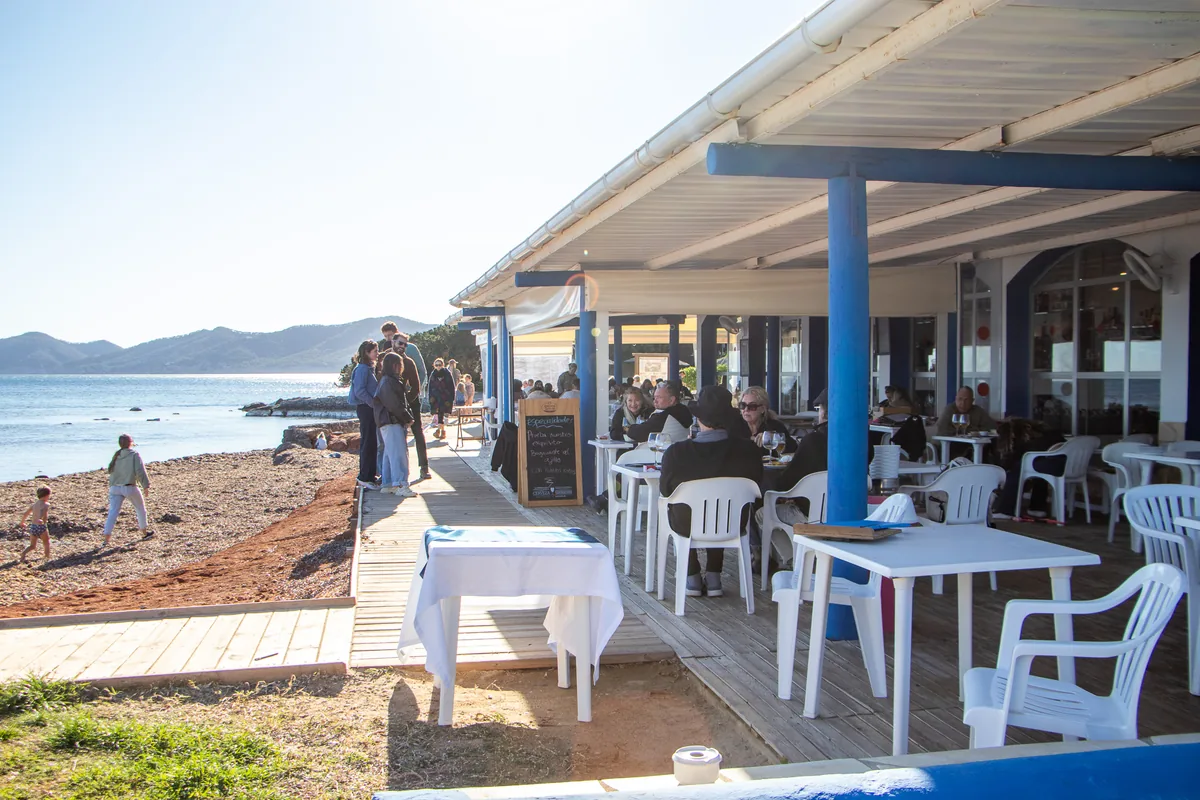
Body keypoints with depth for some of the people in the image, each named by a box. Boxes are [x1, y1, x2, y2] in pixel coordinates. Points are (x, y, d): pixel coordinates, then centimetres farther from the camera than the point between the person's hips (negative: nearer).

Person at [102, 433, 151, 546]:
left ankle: (107, 538, -11)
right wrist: (146, 486, -10)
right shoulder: (134, 455, -5)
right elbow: (140, 471, -12)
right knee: (140, 509, 17)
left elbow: (111, 471, 15)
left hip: (115, 488, 4)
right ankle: (145, 533, 29)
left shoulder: (116, 456, 11)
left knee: (113, 512, -1)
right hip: (130, 488, -4)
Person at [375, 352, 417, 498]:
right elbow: (394, 405, -19)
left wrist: (407, 417, 11)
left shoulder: (394, 381, 20)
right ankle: (401, 485, -19)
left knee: (390, 453, 13)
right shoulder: (387, 382, -14)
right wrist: (408, 418, -11)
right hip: (391, 422, -11)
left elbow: (402, 402, 22)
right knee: (398, 453, -14)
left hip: (397, 422, 11)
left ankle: (387, 484, 19)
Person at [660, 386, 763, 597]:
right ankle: (713, 577, 35)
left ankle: (693, 577, 35)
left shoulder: (676, 452, -26)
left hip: (686, 525, -1)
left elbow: (665, 490, -7)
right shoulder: (749, 450, -22)